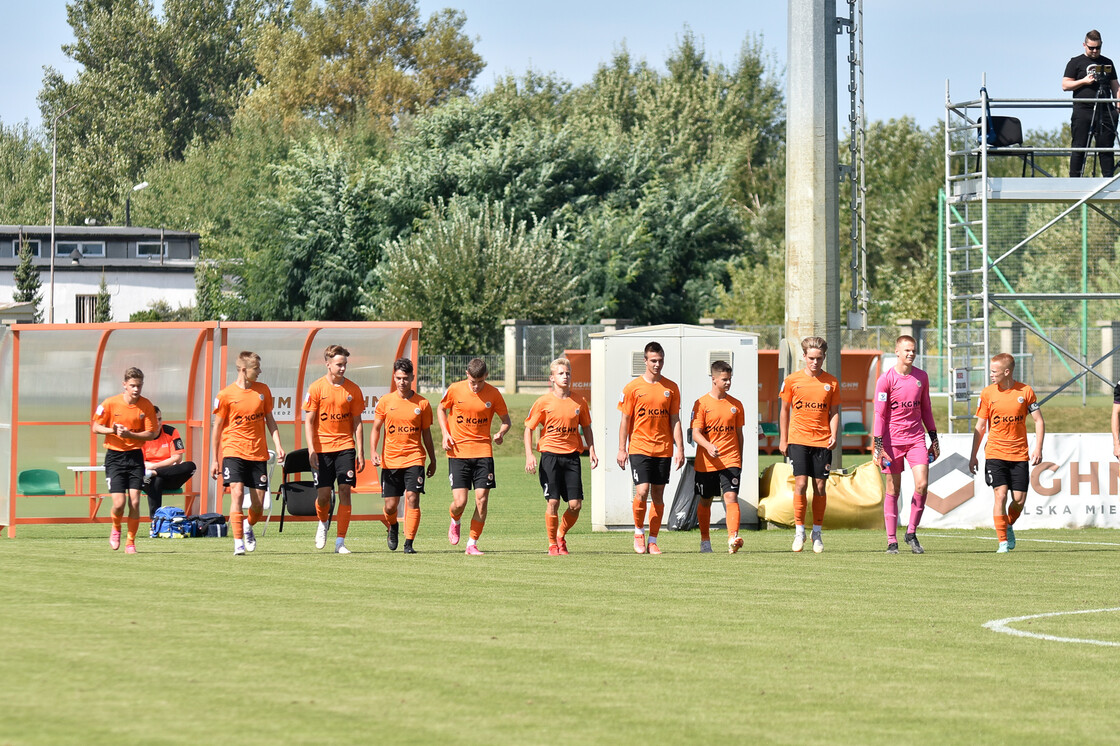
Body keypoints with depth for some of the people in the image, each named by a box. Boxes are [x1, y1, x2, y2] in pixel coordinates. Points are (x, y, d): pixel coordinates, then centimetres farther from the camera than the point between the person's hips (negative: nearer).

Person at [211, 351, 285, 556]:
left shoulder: (263, 390, 7)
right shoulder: (226, 395, -4)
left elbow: (269, 420, 16)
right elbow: (217, 428, 2)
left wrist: (278, 445, 2)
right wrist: (214, 460, 2)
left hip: (258, 453, 3)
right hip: (233, 450, -3)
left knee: (258, 504, 2)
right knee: (237, 493, -19)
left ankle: (248, 526, 34)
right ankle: (238, 542, -14)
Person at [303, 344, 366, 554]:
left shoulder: (353, 390, 4)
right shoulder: (316, 389, -2)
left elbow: (357, 423, 8)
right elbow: (308, 422, -2)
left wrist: (361, 453, 3)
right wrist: (311, 450, -12)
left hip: (345, 446, 1)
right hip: (322, 448, -1)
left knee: (345, 490, -8)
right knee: (324, 493, -3)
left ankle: (340, 542, -5)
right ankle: (323, 523, 31)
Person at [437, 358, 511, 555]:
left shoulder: (493, 394, -3)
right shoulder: (455, 390, -3)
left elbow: (506, 420, 8)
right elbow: (441, 409, 14)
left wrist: (501, 433, -14)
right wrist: (445, 433, 1)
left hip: (483, 451, 1)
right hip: (458, 452, -1)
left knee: (482, 499, -6)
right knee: (459, 502, -8)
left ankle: (472, 544, 7)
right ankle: (455, 522, 29)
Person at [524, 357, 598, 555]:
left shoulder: (579, 401, 5)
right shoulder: (544, 402, -2)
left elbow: (586, 427, 17)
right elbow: (529, 428, 2)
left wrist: (591, 451, 7)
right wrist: (529, 455, -8)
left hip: (572, 456, 2)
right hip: (550, 455, -2)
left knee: (575, 505, -3)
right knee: (553, 502, -6)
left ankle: (561, 536, 21)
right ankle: (552, 544, 9)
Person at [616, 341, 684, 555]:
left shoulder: (671, 388, 6)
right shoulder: (633, 387, 0)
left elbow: (675, 420, 8)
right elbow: (625, 420, 2)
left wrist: (679, 448, 0)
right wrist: (622, 449, -3)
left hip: (663, 449, 2)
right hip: (639, 447, -2)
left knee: (658, 495, 4)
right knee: (642, 491, -14)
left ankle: (653, 541, 11)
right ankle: (639, 531, 9)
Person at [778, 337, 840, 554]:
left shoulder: (831, 382, 5)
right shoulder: (792, 380, 3)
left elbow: (834, 412, 9)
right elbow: (785, 410, 10)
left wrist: (834, 436, -6)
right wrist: (782, 439, 8)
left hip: (822, 441, 1)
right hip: (798, 438, -1)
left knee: (820, 487, 2)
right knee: (801, 483, -12)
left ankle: (817, 533, 13)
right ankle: (799, 531, 0)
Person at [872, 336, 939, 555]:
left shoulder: (921, 377, 8)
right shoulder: (886, 379, -5)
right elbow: (879, 414, -6)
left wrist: (934, 439, 16)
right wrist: (878, 447, -10)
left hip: (917, 439, 3)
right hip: (893, 441, -3)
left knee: (922, 484, -12)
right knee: (893, 490, 1)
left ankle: (911, 533, 3)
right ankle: (892, 541, 8)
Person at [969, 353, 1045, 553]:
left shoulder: (1025, 391, -2)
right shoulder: (987, 393, 0)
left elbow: (1038, 421, 3)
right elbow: (980, 426, 7)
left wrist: (1038, 448, -8)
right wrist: (973, 456, 6)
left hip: (1019, 454, 1)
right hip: (995, 454, 0)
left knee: (1019, 500, -2)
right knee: (1000, 494, -14)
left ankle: (1009, 526, 29)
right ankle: (1003, 541, -7)